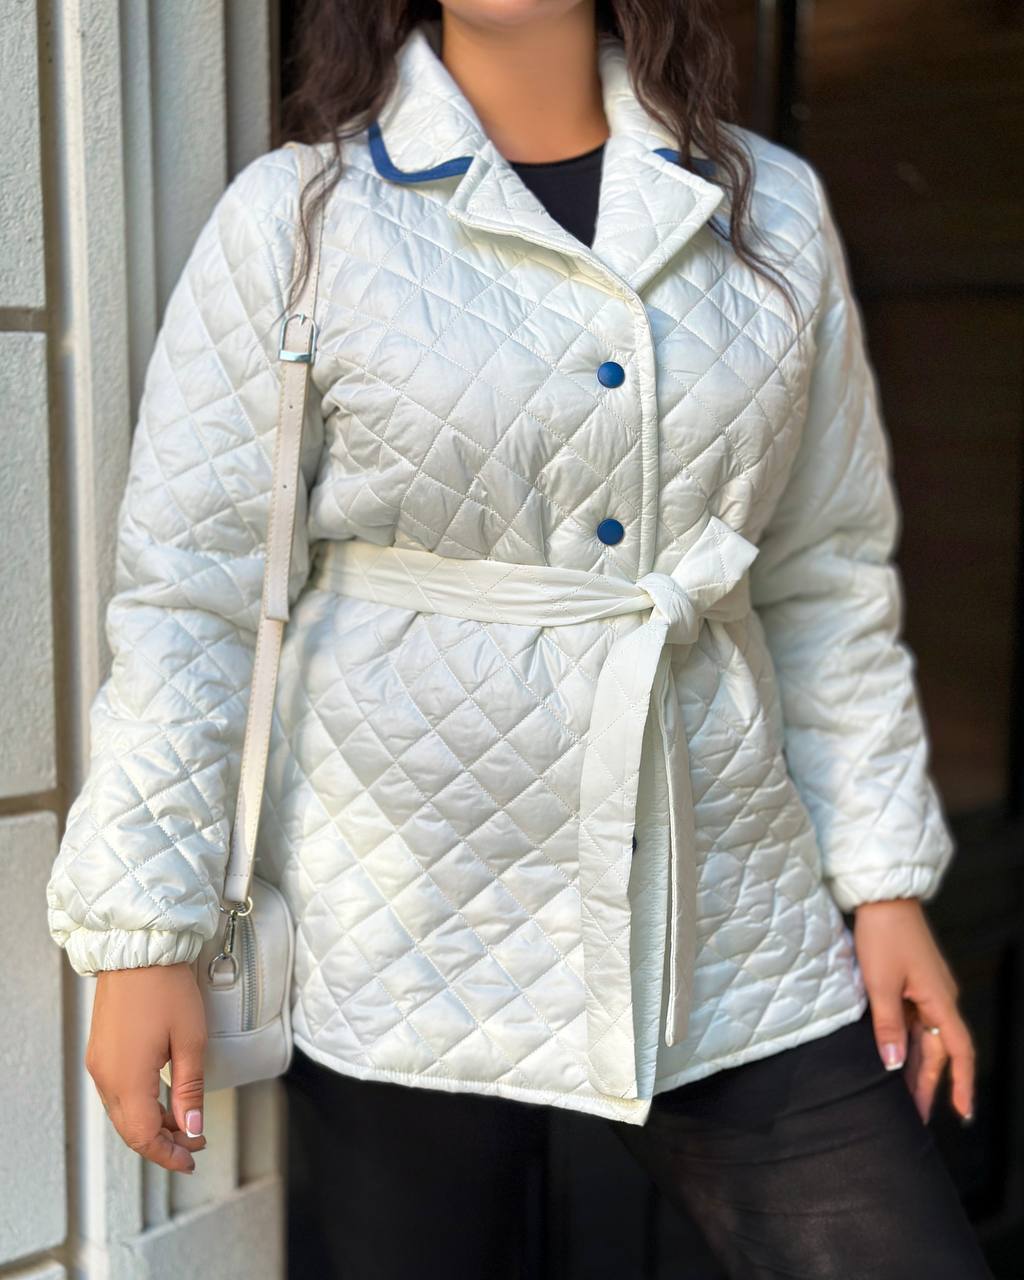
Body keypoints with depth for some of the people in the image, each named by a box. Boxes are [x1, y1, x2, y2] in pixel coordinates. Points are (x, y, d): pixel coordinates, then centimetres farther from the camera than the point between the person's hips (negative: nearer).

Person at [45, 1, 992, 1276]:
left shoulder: (773, 211, 6)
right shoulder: (298, 218, -3)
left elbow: (829, 578, 10)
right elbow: (183, 596, -3)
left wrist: (887, 879, 7)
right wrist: (140, 937, -5)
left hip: (730, 928, 3)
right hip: (413, 927, -2)